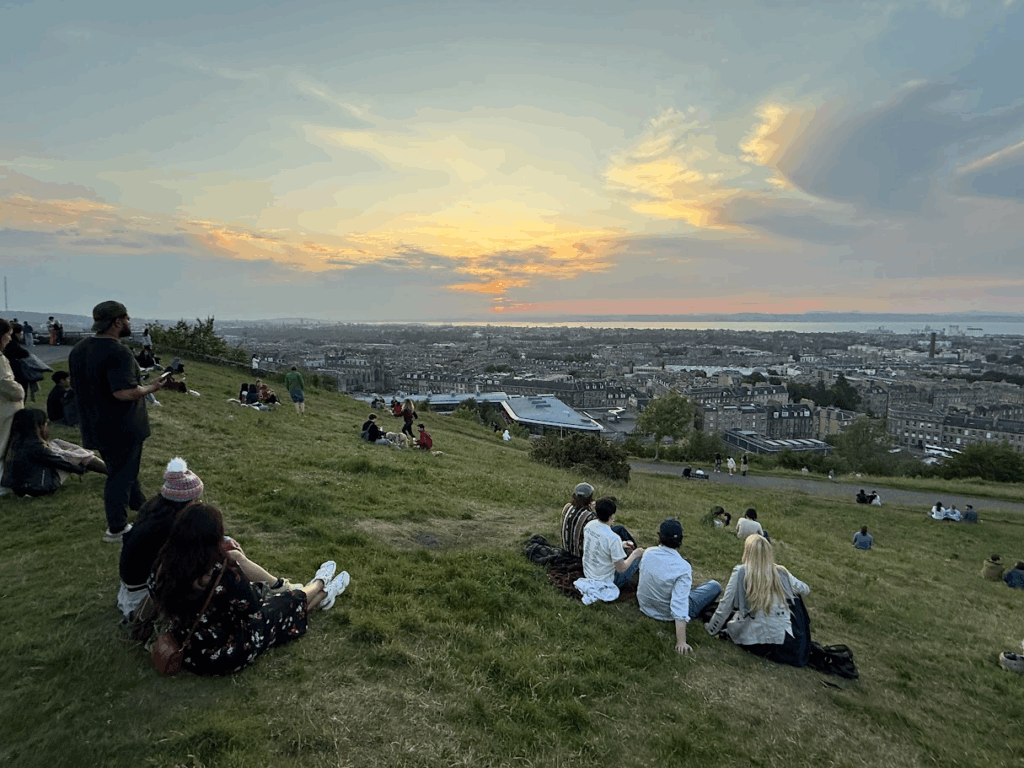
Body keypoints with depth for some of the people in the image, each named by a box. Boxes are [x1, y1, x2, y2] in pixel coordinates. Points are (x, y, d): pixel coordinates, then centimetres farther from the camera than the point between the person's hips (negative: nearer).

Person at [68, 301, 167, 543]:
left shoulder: (79, 350, 4)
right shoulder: (117, 352, -26)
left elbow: (80, 386, 14)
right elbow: (124, 392, -32)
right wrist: (152, 388, -16)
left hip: (95, 426, 9)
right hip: (122, 429, -9)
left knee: (121, 468, 25)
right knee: (122, 475, 5)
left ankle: (140, 504, 44)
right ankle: (116, 529, 15)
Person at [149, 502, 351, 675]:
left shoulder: (164, 565, -15)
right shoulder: (222, 573, -33)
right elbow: (252, 607, -17)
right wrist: (238, 559, -6)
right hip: (226, 659, -6)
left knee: (270, 604, 26)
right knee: (290, 603, 18)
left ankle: (323, 594, 51)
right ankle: (320, 585, 51)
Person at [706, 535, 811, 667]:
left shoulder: (740, 572, -10)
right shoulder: (781, 573, -3)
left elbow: (725, 605, -7)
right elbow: (805, 589, 17)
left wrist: (711, 629, 6)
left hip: (751, 639, -1)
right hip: (782, 640, 1)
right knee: (798, 604, 26)